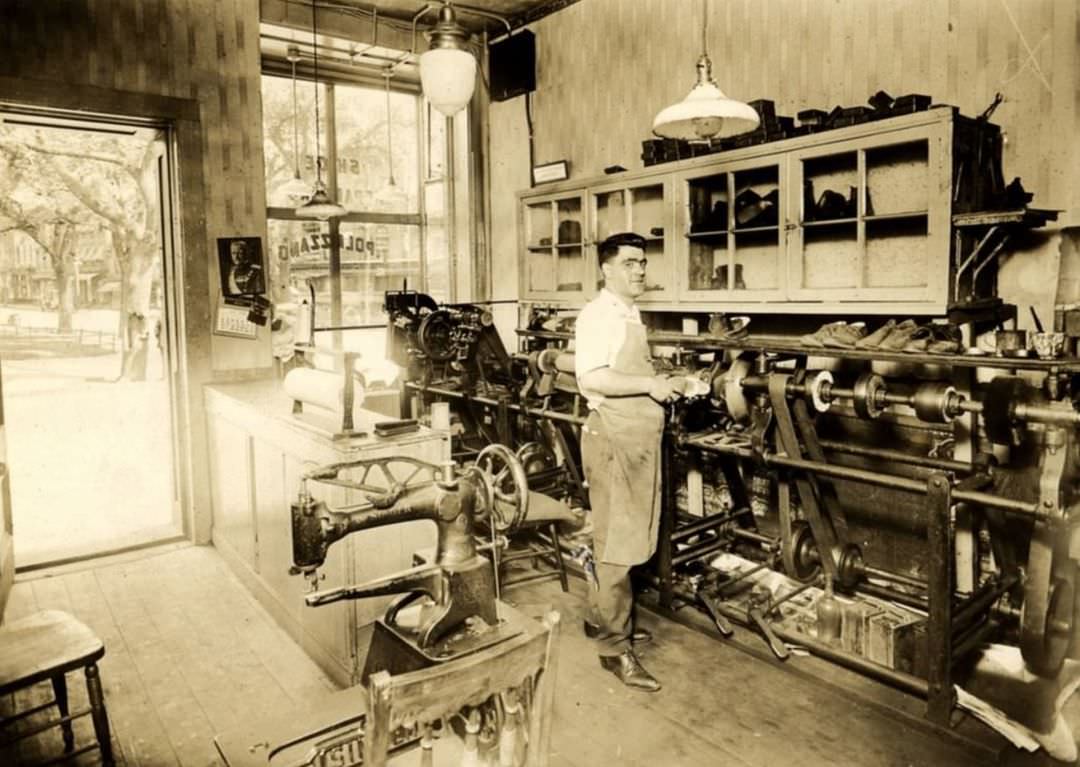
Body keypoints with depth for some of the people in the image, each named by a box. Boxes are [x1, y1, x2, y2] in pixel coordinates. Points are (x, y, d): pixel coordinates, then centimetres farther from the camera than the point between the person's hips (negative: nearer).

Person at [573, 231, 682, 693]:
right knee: (616, 542, -3)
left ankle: (602, 618, 33)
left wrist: (660, 386, 12)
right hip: (613, 436, -10)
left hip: (639, 437, 10)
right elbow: (591, 378, -25)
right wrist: (649, 384, -21)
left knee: (625, 536, 17)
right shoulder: (598, 315, -13)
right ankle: (614, 646, 7)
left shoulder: (630, 316, 16)